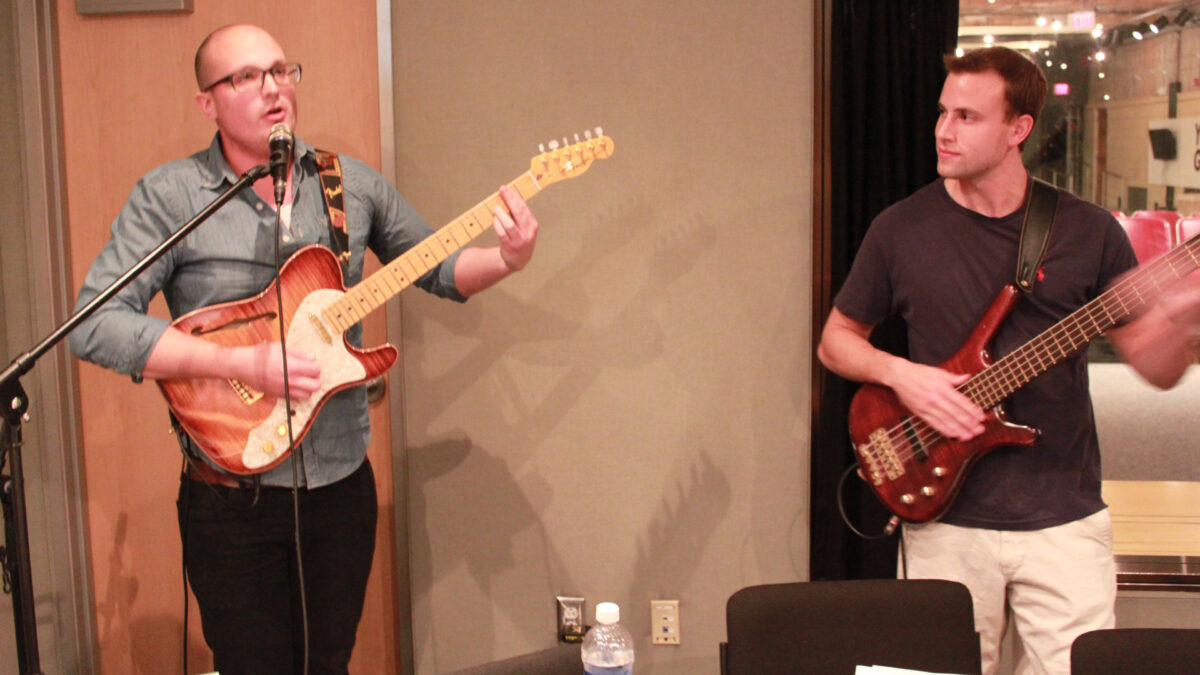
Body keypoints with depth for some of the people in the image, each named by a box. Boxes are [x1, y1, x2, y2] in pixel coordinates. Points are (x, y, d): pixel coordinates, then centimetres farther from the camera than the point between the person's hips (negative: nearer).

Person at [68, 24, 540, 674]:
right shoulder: (169, 196, -10)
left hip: (343, 484, 4)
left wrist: (507, 260, -9)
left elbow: (437, 269, 12)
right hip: (232, 498, -3)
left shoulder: (353, 184, 3)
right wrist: (244, 363, -24)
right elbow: (94, 325, -18)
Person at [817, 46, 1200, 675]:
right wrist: (899, 374, -9)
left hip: (1064, 520, 0)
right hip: (944, 517, 0)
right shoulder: (901, 229, 0)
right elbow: (836, 339, 9)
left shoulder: (1088, 232, 1)